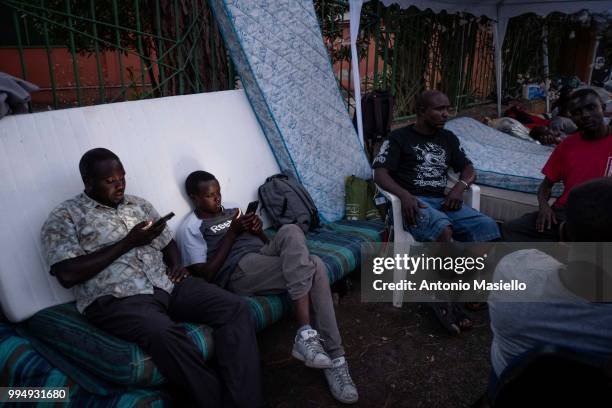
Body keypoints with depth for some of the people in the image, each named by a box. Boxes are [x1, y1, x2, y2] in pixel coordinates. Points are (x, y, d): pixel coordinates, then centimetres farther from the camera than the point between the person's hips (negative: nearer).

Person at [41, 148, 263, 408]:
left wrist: (176, 265, 2)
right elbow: (67, 275, -10)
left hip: (166, 284, 6)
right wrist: (128, 242, -10)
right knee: (164, 333, -39)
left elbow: (168, 242, 26)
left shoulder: (139, 204, 20)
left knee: (235, 308, -17)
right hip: (115, 298, -5)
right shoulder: (64, 217, 3)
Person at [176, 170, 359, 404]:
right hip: (239, 271, -6)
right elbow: (206, 275, -5)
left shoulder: (232, 213, 27)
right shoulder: (190, 228, 7)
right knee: (310, 269, -28)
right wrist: (232, 233, -6)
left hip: (265, 256, 6)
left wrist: (258, 231, 3)